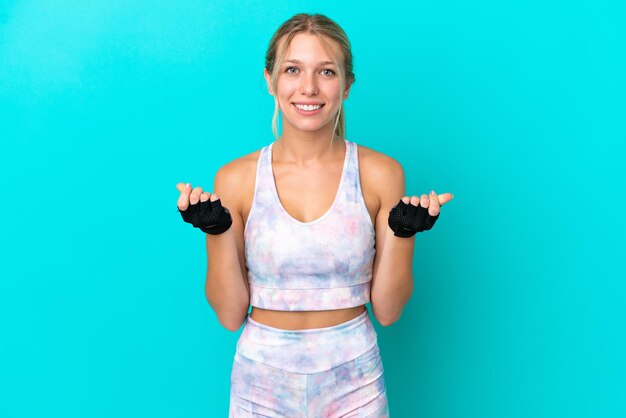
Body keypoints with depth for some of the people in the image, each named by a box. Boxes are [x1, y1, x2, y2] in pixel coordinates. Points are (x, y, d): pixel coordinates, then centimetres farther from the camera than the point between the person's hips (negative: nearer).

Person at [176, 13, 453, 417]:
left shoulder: (381, 174, -7)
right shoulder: (236, 179, -6)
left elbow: (387, 310, -4)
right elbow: (230, 315, -4)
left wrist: (403, 232, -16)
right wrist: (216, 230, -15)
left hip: (353, 381, 0)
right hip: (263, 380, 0)